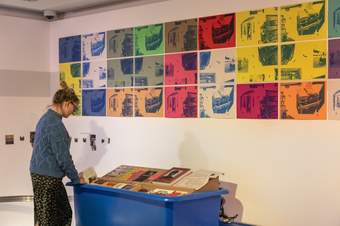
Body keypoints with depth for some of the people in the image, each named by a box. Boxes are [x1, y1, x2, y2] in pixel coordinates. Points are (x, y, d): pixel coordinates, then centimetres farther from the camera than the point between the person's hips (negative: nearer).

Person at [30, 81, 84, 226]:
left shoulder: (46, 118, 12)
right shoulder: (55, 124, -19)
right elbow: (63, 157, -19)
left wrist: (72, 175, 18)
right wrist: (76, 178, -6)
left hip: (39, 173, 10)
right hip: (48, 177, -10)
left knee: (64, 213, 16)